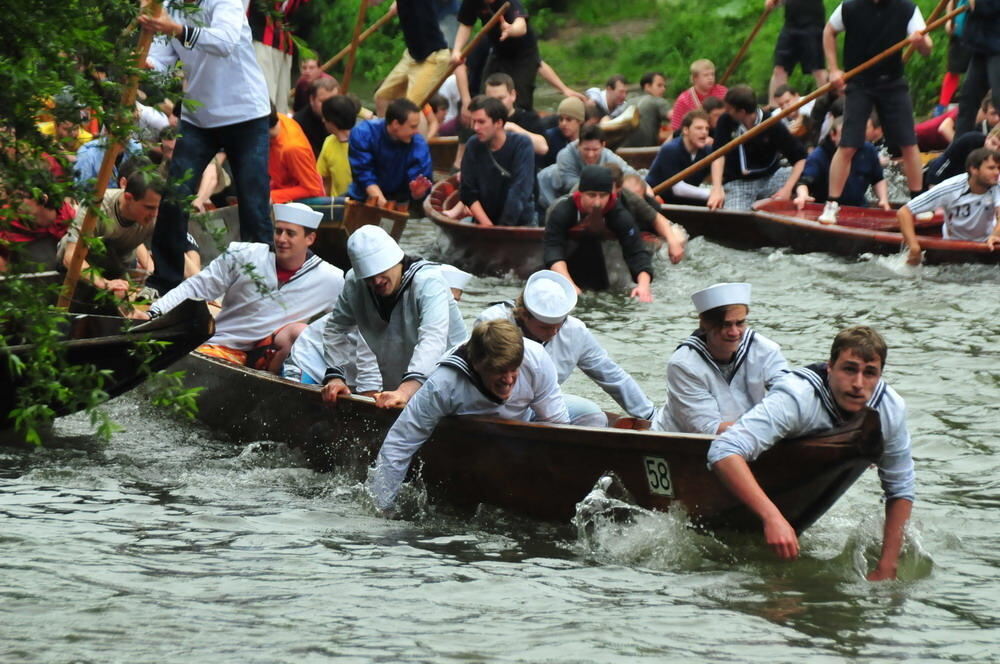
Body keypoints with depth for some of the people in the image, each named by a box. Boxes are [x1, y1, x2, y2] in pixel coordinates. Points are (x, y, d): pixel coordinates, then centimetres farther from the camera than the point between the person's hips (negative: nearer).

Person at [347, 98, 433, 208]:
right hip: (363, 200, 0)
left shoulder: (419, 145, -13)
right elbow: (364, 174, -19)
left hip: (399, 204, 0)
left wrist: (417, 192, -38)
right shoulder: (362, 134, -16)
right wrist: (383, 204, -30)